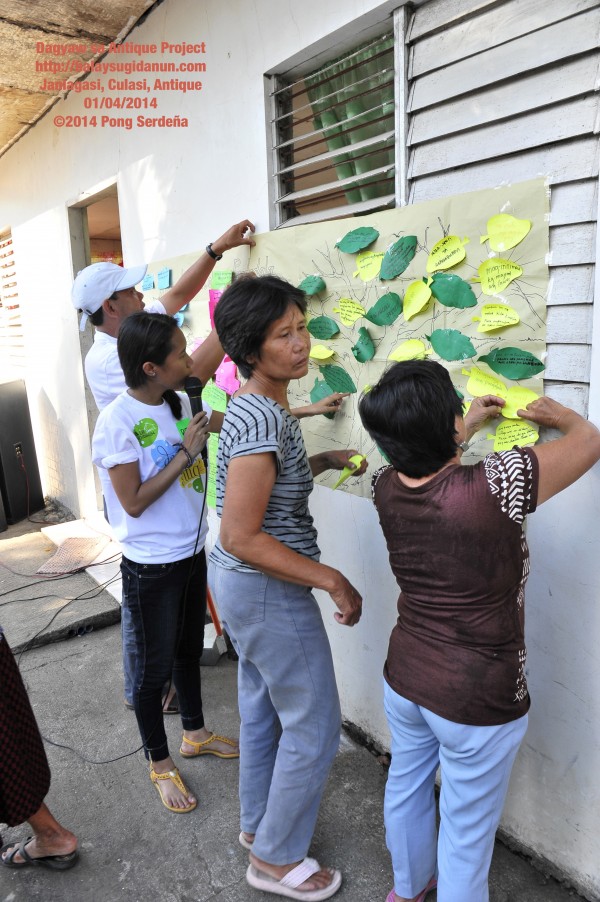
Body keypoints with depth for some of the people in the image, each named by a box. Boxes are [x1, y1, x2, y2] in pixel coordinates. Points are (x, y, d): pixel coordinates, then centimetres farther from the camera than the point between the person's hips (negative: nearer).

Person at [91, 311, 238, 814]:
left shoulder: (180, 403, -2)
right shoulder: (117, 422, -22)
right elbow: (134, 503, -21)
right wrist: (187, 453, -21)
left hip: (192, 553, 7)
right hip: (151, 567, -7)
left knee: (189, 649, 24)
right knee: (155, 665, 12)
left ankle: (195, 734, 46)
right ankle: (160, 764, 34)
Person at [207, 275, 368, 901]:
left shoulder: (258, 405, 3)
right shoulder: (262, 419, -27)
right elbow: (241, 537, -28)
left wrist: (325, 461, 7)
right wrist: (332, 580, -22)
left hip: (242, 584, 10)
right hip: (268, 591, -10)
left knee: (262, 708, 25)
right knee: (313, 727, 9)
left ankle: (257, 825, 47)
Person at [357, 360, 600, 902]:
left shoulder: (387, 488, -12)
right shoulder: (491, 488, -29)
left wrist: (470, 426, 21)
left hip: (404, 678, 7)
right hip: (478, 698, -6)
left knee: (406, 785, 29)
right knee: (467, 830, 16)